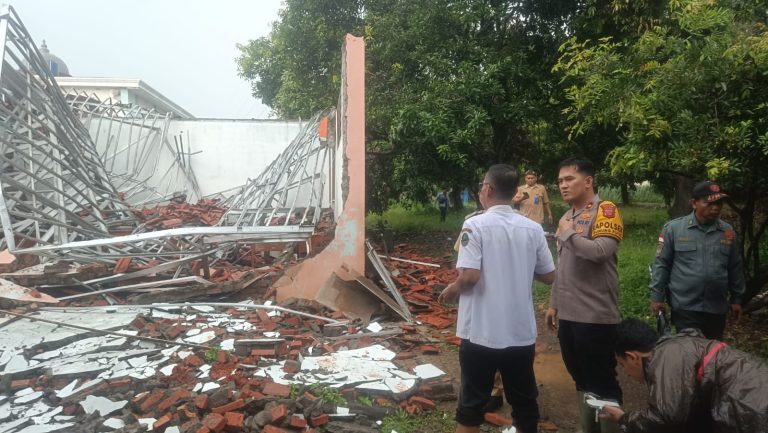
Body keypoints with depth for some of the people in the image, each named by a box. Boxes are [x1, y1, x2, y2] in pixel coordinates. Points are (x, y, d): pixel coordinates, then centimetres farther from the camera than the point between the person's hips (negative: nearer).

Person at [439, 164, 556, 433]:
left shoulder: (475, 225, -12)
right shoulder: (533, 228, 0)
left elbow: (469, 276, -21)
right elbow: (549, 276, 6)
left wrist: (451, 291, -2)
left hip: (481, 333, -4)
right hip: (522, 332, 4)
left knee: (471, 405, 11)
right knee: (524, 403, 18)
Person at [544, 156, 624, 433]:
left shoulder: (605, 211, -10)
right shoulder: (567, 217, 14)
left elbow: (601, 252, -27)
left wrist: (568, 233, -14)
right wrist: (554, 304, 18)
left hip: (596, 315, -8)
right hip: (568, 314, 8)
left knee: (603, 382, 2)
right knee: (581, 379, 18)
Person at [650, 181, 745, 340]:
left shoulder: (728, 232, 4)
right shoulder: (673, 228, -6)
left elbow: (735, 268, 12)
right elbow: (661, 264, -3)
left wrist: (736, 299, 14)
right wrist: (657, 296, -5)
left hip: (717, 308, 4)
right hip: (685, 307, -4)